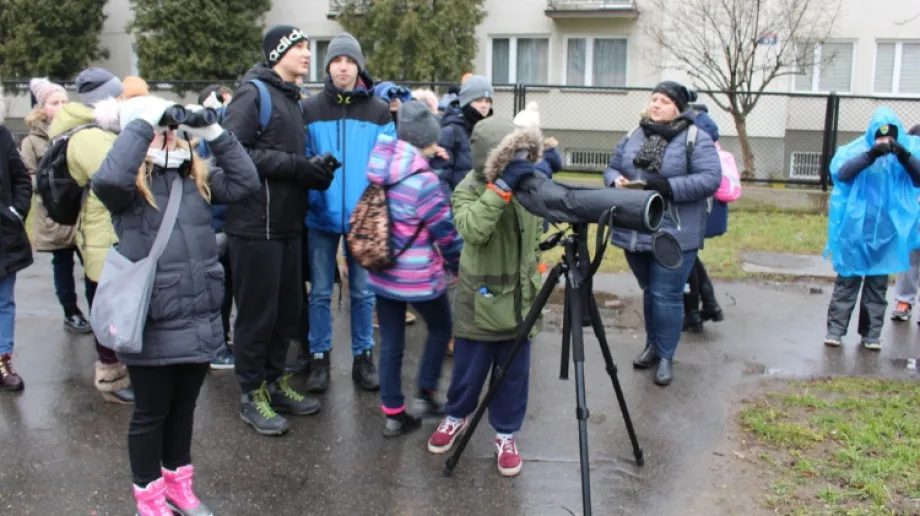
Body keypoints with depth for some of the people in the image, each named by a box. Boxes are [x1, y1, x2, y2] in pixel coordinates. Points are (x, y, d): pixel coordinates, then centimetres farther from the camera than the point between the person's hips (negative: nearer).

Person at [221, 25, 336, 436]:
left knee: (287, 309, 13)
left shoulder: (291, 98, 19)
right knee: (257, 311, 1)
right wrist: (294, 165, -19)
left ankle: (275, 381, 27)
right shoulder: (253, 93, -9)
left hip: (288, 224, 8)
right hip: (256, 224, -8)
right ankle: (252, 395, 13)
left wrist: (312, 170, 1)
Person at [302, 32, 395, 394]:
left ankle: (363, 357, 23)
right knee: (320, 292, 8)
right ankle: (319, 358, 22)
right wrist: (311, 198, -8)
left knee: (363, 292, 9)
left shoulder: (380, 111, 2)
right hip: (321, 214, 0)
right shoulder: (309, 110, 2)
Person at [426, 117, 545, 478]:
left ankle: (506, 434, 27)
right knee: (468, 369, 10)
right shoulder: (468, 189, -14)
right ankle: (456, 417, 37)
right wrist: (501, 186, -38)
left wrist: (536, 266, 12)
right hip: (481, 299, -3)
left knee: (513, 375, 10)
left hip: (520, 299, 4)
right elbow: (472, 229, -35)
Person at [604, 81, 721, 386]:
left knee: (666, 296, -3)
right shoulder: (633, 137, 12)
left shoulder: (696, 139, -6)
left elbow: (711, 178, -15)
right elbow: (612, 168, 17)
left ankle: (665, 356, 11)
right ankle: (653, 346, 34)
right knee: (649, 292, 18)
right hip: (635, 232, 6)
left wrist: (669, 187, -23)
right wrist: (616, 181, -7)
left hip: (674, 235, -5)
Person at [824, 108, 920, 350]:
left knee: (878, 283, 8)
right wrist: (870, 155, -32)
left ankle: (871, 333, 15)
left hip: (887, 232, 2)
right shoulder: (857, 149, -2)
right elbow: (841, 173, -19)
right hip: (855, 230, -2)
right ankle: (835, 329, 6)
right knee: (847, 280, 2)